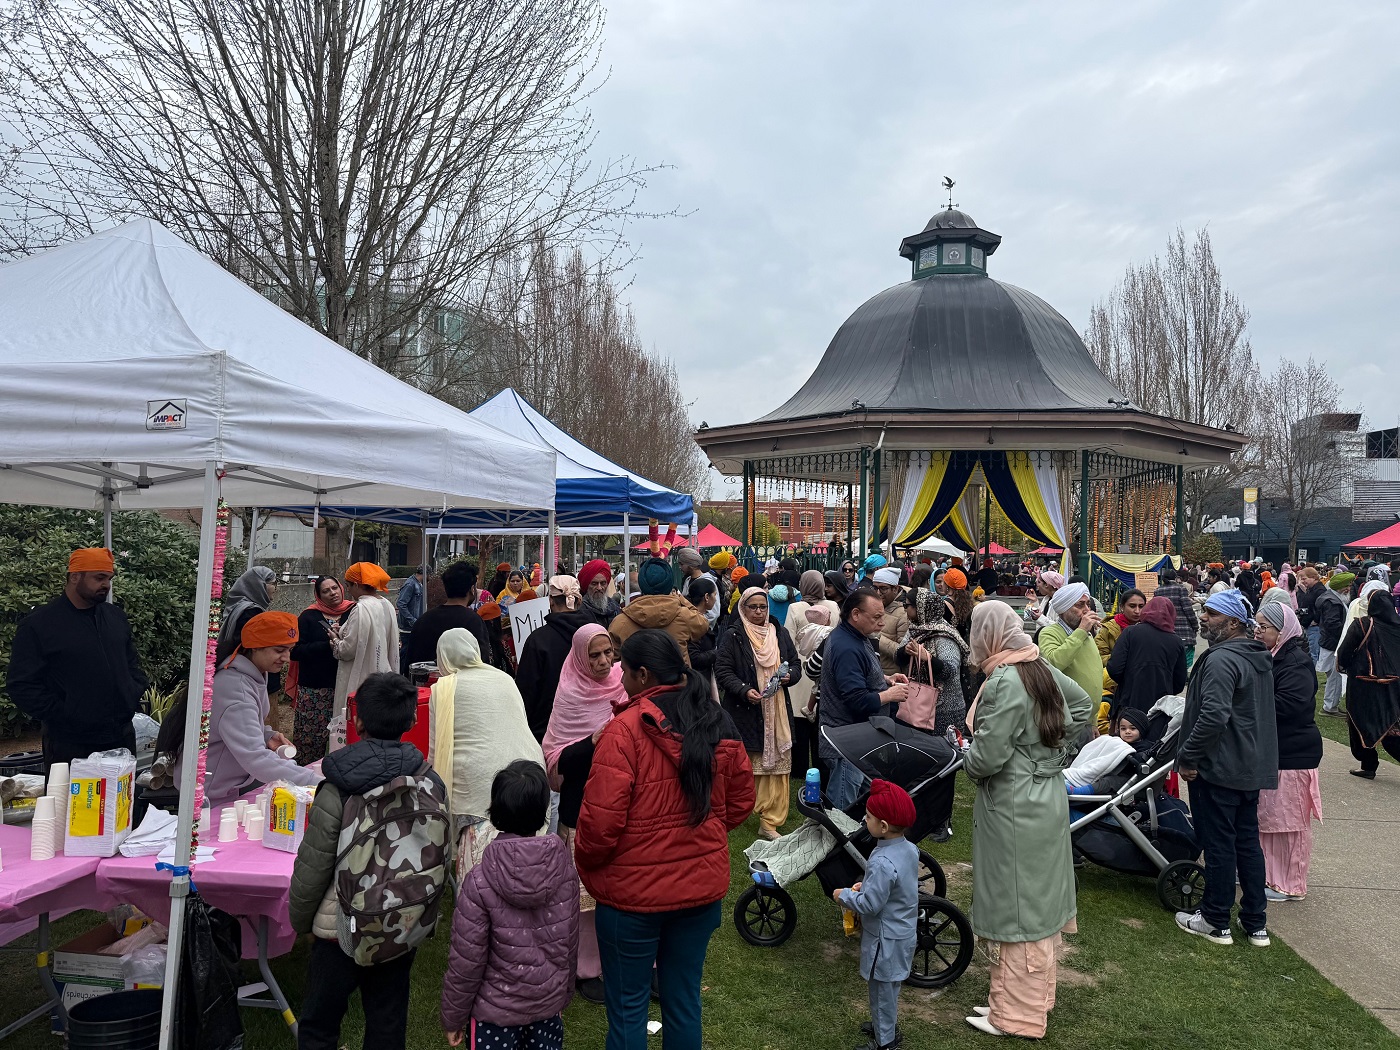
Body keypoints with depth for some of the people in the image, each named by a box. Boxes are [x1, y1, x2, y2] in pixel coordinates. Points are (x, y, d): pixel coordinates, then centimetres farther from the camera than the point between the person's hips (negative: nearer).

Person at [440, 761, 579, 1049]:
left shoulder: (481, 881, -21)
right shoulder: (564, 869, -11)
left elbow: (466, 959, -15)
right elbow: (571, 941, -1)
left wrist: (453, 1017, 1)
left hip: (497, 1010, -3)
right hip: (550, 1004, 3)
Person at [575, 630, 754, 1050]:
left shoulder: (625, 728, -20)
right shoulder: (718, 725, -2)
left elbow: (602, 819, -19)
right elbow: (741, 802, 8)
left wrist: (584, 862, 0)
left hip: (634, 889, -5)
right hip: (703, 885, 5)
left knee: (628, 1007, 13)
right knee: (685, 999, 20)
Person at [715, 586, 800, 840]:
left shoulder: (781, 634, 12)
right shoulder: (732, 638, -2)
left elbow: (795, 663, 17)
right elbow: (722, 671, -6)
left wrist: (789, 675, -5)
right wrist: (744, 690, -20)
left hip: (777, 713, 4)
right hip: (745, 713, -4)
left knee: (777, 767, 1)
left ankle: (770, 823, 8)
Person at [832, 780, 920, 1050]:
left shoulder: (882, 863, -33)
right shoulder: (909, 849, -6)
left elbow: (869, 904, -28)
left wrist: (844, 896, -12)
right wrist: (867, 885, 4)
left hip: (886, 938, -9)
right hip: (904, 930, 9)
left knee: (882, 988, 10)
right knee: (889, 986, 26)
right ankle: (886, 1025, 43)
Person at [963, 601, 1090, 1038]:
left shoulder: (1003, 683, -24)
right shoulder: (1044, 669, 1)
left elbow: (988, 757, -24)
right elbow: (1082, 704, 17)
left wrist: (968, 759, -2)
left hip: (1014, 809, -9)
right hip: (1049, 796, 9)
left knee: (1016, 905, 3)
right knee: (1041, 899, 19)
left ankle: (1017, 1016, 15)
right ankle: (1038, 995, 35)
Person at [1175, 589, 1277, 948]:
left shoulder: (1221, 659, -21)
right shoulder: (1260, 659, 12)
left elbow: (1213, 716, -30)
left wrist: (1187, 757, -20)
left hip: (1218, 769, -10)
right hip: (1252, 768, 10)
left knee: (1218, 845, 1)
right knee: (1248, 842, 16)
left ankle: (1215, 922, 13)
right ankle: (1255, 924, 24)